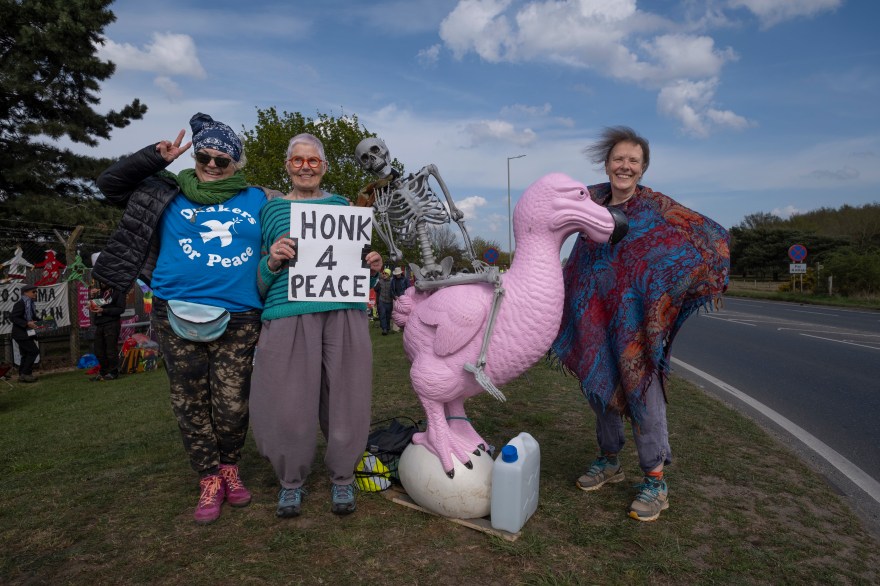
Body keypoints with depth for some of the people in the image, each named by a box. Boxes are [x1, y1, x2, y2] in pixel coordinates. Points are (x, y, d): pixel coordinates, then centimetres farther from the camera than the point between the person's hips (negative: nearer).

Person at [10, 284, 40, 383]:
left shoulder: (30, 304, 14)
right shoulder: (20, 303, -15)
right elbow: (13, 317, -20)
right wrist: (27, 323, -27)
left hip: (26, 334, 10)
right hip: (21, 334, -10)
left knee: (25, 354, 11)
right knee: (34, 351, -12)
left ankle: (22, 376, 17)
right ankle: (25, 373, -5)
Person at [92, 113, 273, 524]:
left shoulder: (257, 201, 12)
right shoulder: (170, 195, 12)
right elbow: (109, 183, 14)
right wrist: (156, 157, 3)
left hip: (239, 319, 0)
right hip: (178, 315, 1)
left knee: (233, 404, 3)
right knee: (190, 403, 7)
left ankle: (230, 467, 27)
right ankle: (209, 479, 22)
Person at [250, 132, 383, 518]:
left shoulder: (341, 206, 17)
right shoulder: (272, 209, 13)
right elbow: (260, 281, 11)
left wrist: (372, 268, 0)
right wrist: (272, 261, -10)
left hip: (344, 314, 1)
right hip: (289, 315, -1)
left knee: (344, 398, 3)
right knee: (290, 403, 0)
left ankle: (342, 477, 24)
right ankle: (291, 480, 24)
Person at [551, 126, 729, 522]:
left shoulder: (655, 205, -4)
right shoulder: (593, 199, 9)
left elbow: (710, 236, -5)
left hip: (635, 311, -4)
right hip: (593, 311, 5)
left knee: (641, 386, -4)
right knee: (600, 382, 13)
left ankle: (655, 482, 10)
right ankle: (609, 461, 32)